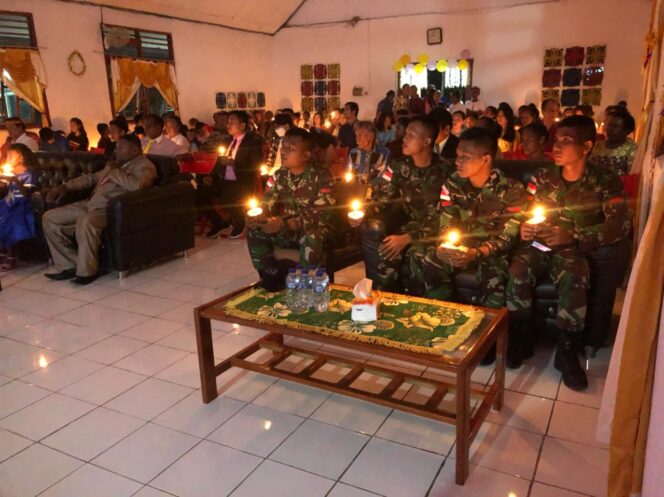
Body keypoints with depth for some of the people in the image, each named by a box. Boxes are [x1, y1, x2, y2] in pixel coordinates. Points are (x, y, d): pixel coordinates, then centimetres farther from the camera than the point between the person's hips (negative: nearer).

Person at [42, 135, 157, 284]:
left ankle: (87, 271, -18)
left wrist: (113, 171, -10)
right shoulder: (117, 164, 25)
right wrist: (65, 186, 14)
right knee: (50, 217, 2)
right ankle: (69, 265, 3)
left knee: (86, 222, -38)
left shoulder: (145, 166, -3)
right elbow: (92, 178, 29)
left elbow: (137, 185, -25)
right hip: (91, 204, 10)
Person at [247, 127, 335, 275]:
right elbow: (267, 205, 4)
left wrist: (284, 224, -32)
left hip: (312, 230, -5)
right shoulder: (279, 175, 1)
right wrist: (258, 216, -23)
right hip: (286, 230, 6)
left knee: (312, 239, -38)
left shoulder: (321, 176, -17)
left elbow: (322, 215, -24)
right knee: (254, 231, -13)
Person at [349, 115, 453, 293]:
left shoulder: (444, 173, -12)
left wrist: (408, 238, -25)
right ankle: (384, 292, -6)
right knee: (370, 227, -20)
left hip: (432, 231, -4)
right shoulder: (399, 166, 3)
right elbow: (381, 197, 2)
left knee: (415, 253, -31)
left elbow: (441, 217, -16)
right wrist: (362, 213, -20)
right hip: (407, 223, 5)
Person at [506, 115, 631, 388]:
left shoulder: (605, 181, -1)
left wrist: (572, 237, -23)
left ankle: (567, 352, -15)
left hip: (573, 249, -2)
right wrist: (523, 227, -14)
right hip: (538, 244, 2)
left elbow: (621, 224, -11)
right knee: (518, 272, -29)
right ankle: (519, 338, -9)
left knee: (572, 281, -34)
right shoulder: (543, 177, 7)